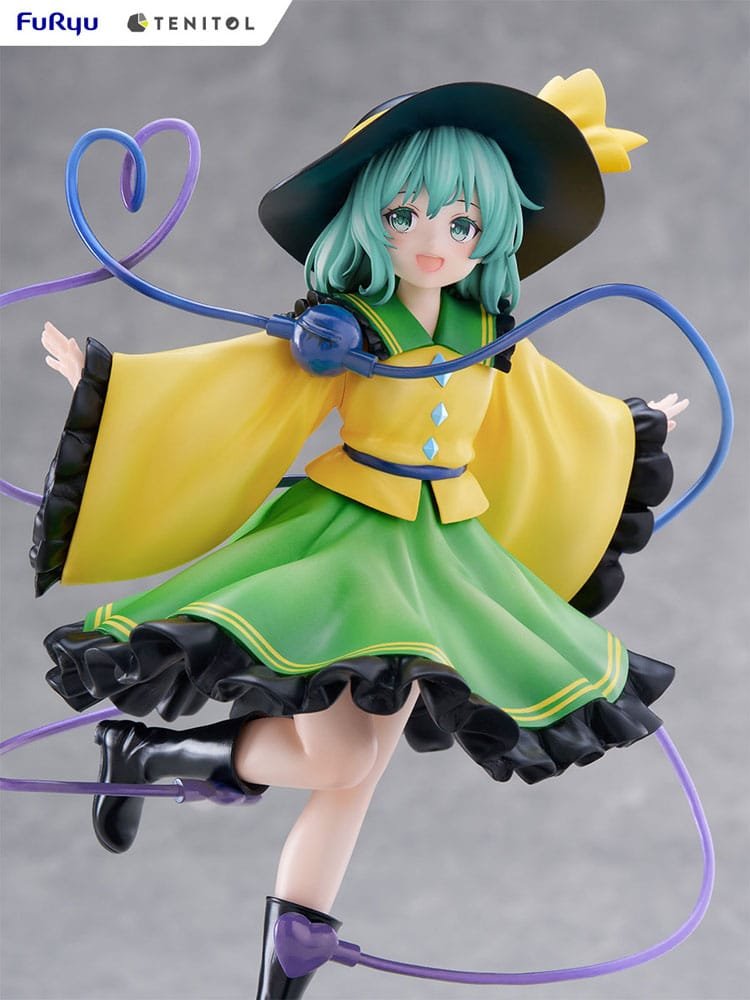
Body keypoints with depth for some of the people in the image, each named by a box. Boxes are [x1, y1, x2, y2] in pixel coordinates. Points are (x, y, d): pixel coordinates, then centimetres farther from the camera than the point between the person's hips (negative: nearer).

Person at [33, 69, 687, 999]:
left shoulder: (489, 333, 4)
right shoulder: (341, 327, -12)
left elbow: (551, 406, 23)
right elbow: (221, 385, -13)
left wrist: (635, 425, 38)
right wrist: (105, 377, -23)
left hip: (438, 561, 5)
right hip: (340, 542, -5)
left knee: (356, 774, 6)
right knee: (336, 761, -18)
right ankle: (141, 749, 5)